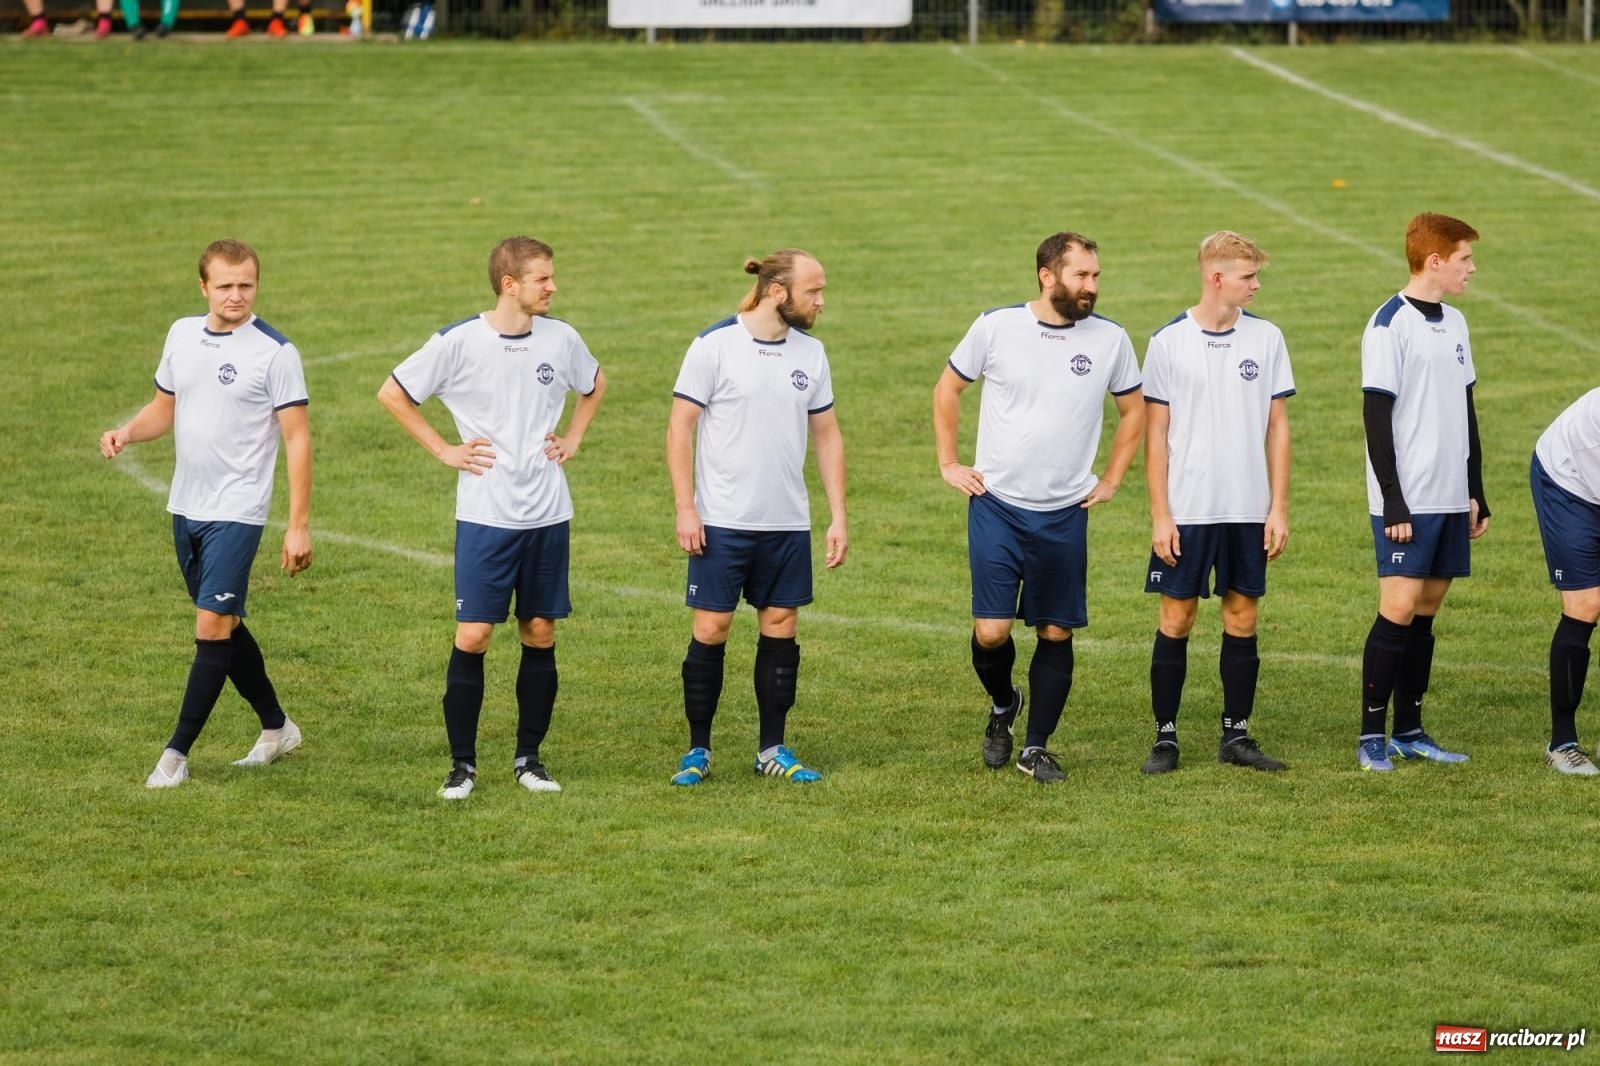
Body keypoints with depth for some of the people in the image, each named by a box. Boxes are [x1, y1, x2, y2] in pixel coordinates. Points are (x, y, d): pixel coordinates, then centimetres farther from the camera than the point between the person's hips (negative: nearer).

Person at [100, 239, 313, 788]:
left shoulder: (275, 352, -11)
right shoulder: (182, 335, 6)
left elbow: (297, 438, -10)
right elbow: (164, 409, 18)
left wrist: (299, 525, -13)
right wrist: (127, 432, -5)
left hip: (236, 511, -7)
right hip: (185, 508, 7)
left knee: (212, 627, -10)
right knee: (226, 625, 14)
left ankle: (177, 754, -5)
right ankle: (276, 728, 29)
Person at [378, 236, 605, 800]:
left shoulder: (561, 338, 3)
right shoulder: (459, 342, -9)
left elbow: (594, 384, 24)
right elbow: (392, 394, 0)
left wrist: (573, 438, 12)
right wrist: (443, 450, -3)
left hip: (548, 514, 4)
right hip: (485, 515, -4)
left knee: (540, 633, 7)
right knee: (473, 635, -6)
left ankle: (529, 757, 17)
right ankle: (462, 763, 3)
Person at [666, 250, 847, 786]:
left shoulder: (810, 353, 6)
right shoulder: (715, 345, -9)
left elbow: (827, 435, 12)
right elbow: (680, 427, -6)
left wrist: (838, 518, 8)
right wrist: (685, 510, -11)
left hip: (788, 522, 4)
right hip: (722, 521, -4)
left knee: (780, 627, 6)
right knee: (712, 629, -1)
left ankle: (773, 750, 16)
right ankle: (698, 751, 9)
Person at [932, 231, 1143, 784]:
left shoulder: (1110, 339, -1)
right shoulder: (995, 326, -5)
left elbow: (1134, 410, 15)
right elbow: (948, 388, 10)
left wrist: (1111, 480, 9)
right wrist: (948, 464, 7)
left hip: (1064, 513, 2)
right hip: (996, 505, -2)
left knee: (1056, 633, 3)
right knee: (991, 631, -7)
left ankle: (1037, 747, 16)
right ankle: (1003, 706, 24)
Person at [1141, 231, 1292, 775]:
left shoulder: (1265, 338, 4)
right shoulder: (1169, 342, -3)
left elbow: (1277, 427, 7)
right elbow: (1156, 433, -1)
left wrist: (1279, 508, 1)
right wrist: (1159, 516, -6)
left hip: (1248, 510, 2)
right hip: (1186, 510, -2)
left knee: (1241, 618, 6)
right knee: (1176, 618, 1)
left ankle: (1236, 735, 13)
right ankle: (1165, 737, 7)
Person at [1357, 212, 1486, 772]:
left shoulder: (1454, 324, 14)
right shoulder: (1389, 326, -11)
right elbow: (1376, 418, -13)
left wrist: (1476, 493, 18)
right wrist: (1393, 503, -17)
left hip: (1451, 497, 7)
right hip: (1408, 499, -7)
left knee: (1426, 611, 9)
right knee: (1399, 610, -9)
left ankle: (1409, 731, 15)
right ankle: (1372, 736, -4)